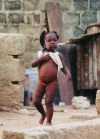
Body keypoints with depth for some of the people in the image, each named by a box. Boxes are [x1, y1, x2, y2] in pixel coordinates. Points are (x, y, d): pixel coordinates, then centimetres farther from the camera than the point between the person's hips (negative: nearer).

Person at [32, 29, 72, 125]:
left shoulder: (57, 55, -2)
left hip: (52, 83, -3)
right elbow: (33, 65, 0)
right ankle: (43, 114, 35)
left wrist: (68, 73, -20)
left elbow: (63, 67, 1)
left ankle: (49, 122, 7)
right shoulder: (41, 54, 3)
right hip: (41, 82, 3)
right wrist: (41, 59, -15)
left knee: (49, 102, -5)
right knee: (36, 101, 6)